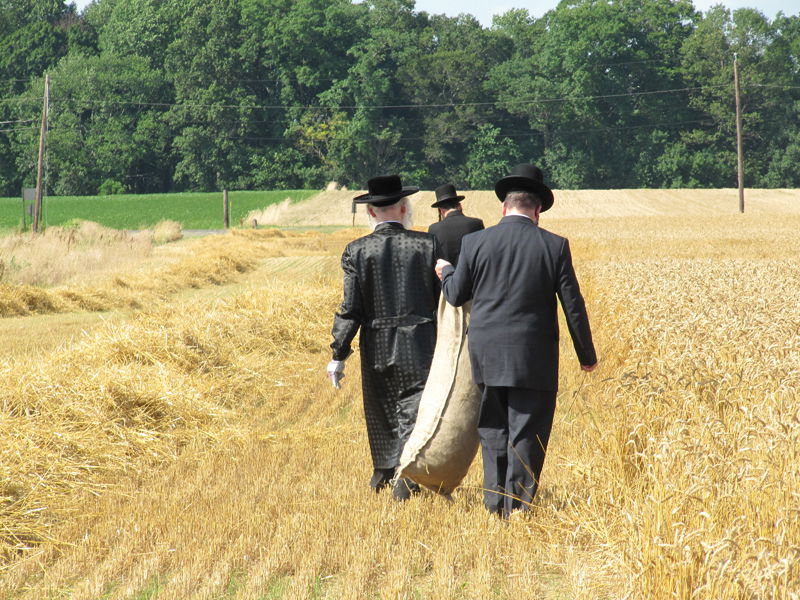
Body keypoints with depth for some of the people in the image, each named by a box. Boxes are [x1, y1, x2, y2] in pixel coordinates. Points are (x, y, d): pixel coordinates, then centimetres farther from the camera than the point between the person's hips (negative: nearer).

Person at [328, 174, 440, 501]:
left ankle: (383, 474, 35)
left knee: (381, 411, 18)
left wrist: (338, 355, -1)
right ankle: (407, 482, -10)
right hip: (421, 347, -1)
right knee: (415, 413, 1)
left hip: (377, 348, 1)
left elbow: (351, 309, -7)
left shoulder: (357, 251, -5)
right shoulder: (428, 244, -4)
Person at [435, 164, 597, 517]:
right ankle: (518, 510, 0)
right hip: (534, 361, -2)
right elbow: (573, 306, -1)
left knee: (492, 432, 15)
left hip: (488, 356, 2)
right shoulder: (554, 246, -4)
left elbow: (457, 296, 8)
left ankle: (494, 505, 17)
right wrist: (587, 355, 10)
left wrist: (445, 272, 31)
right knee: (526, 436, 2)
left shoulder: (476, 242, -2)